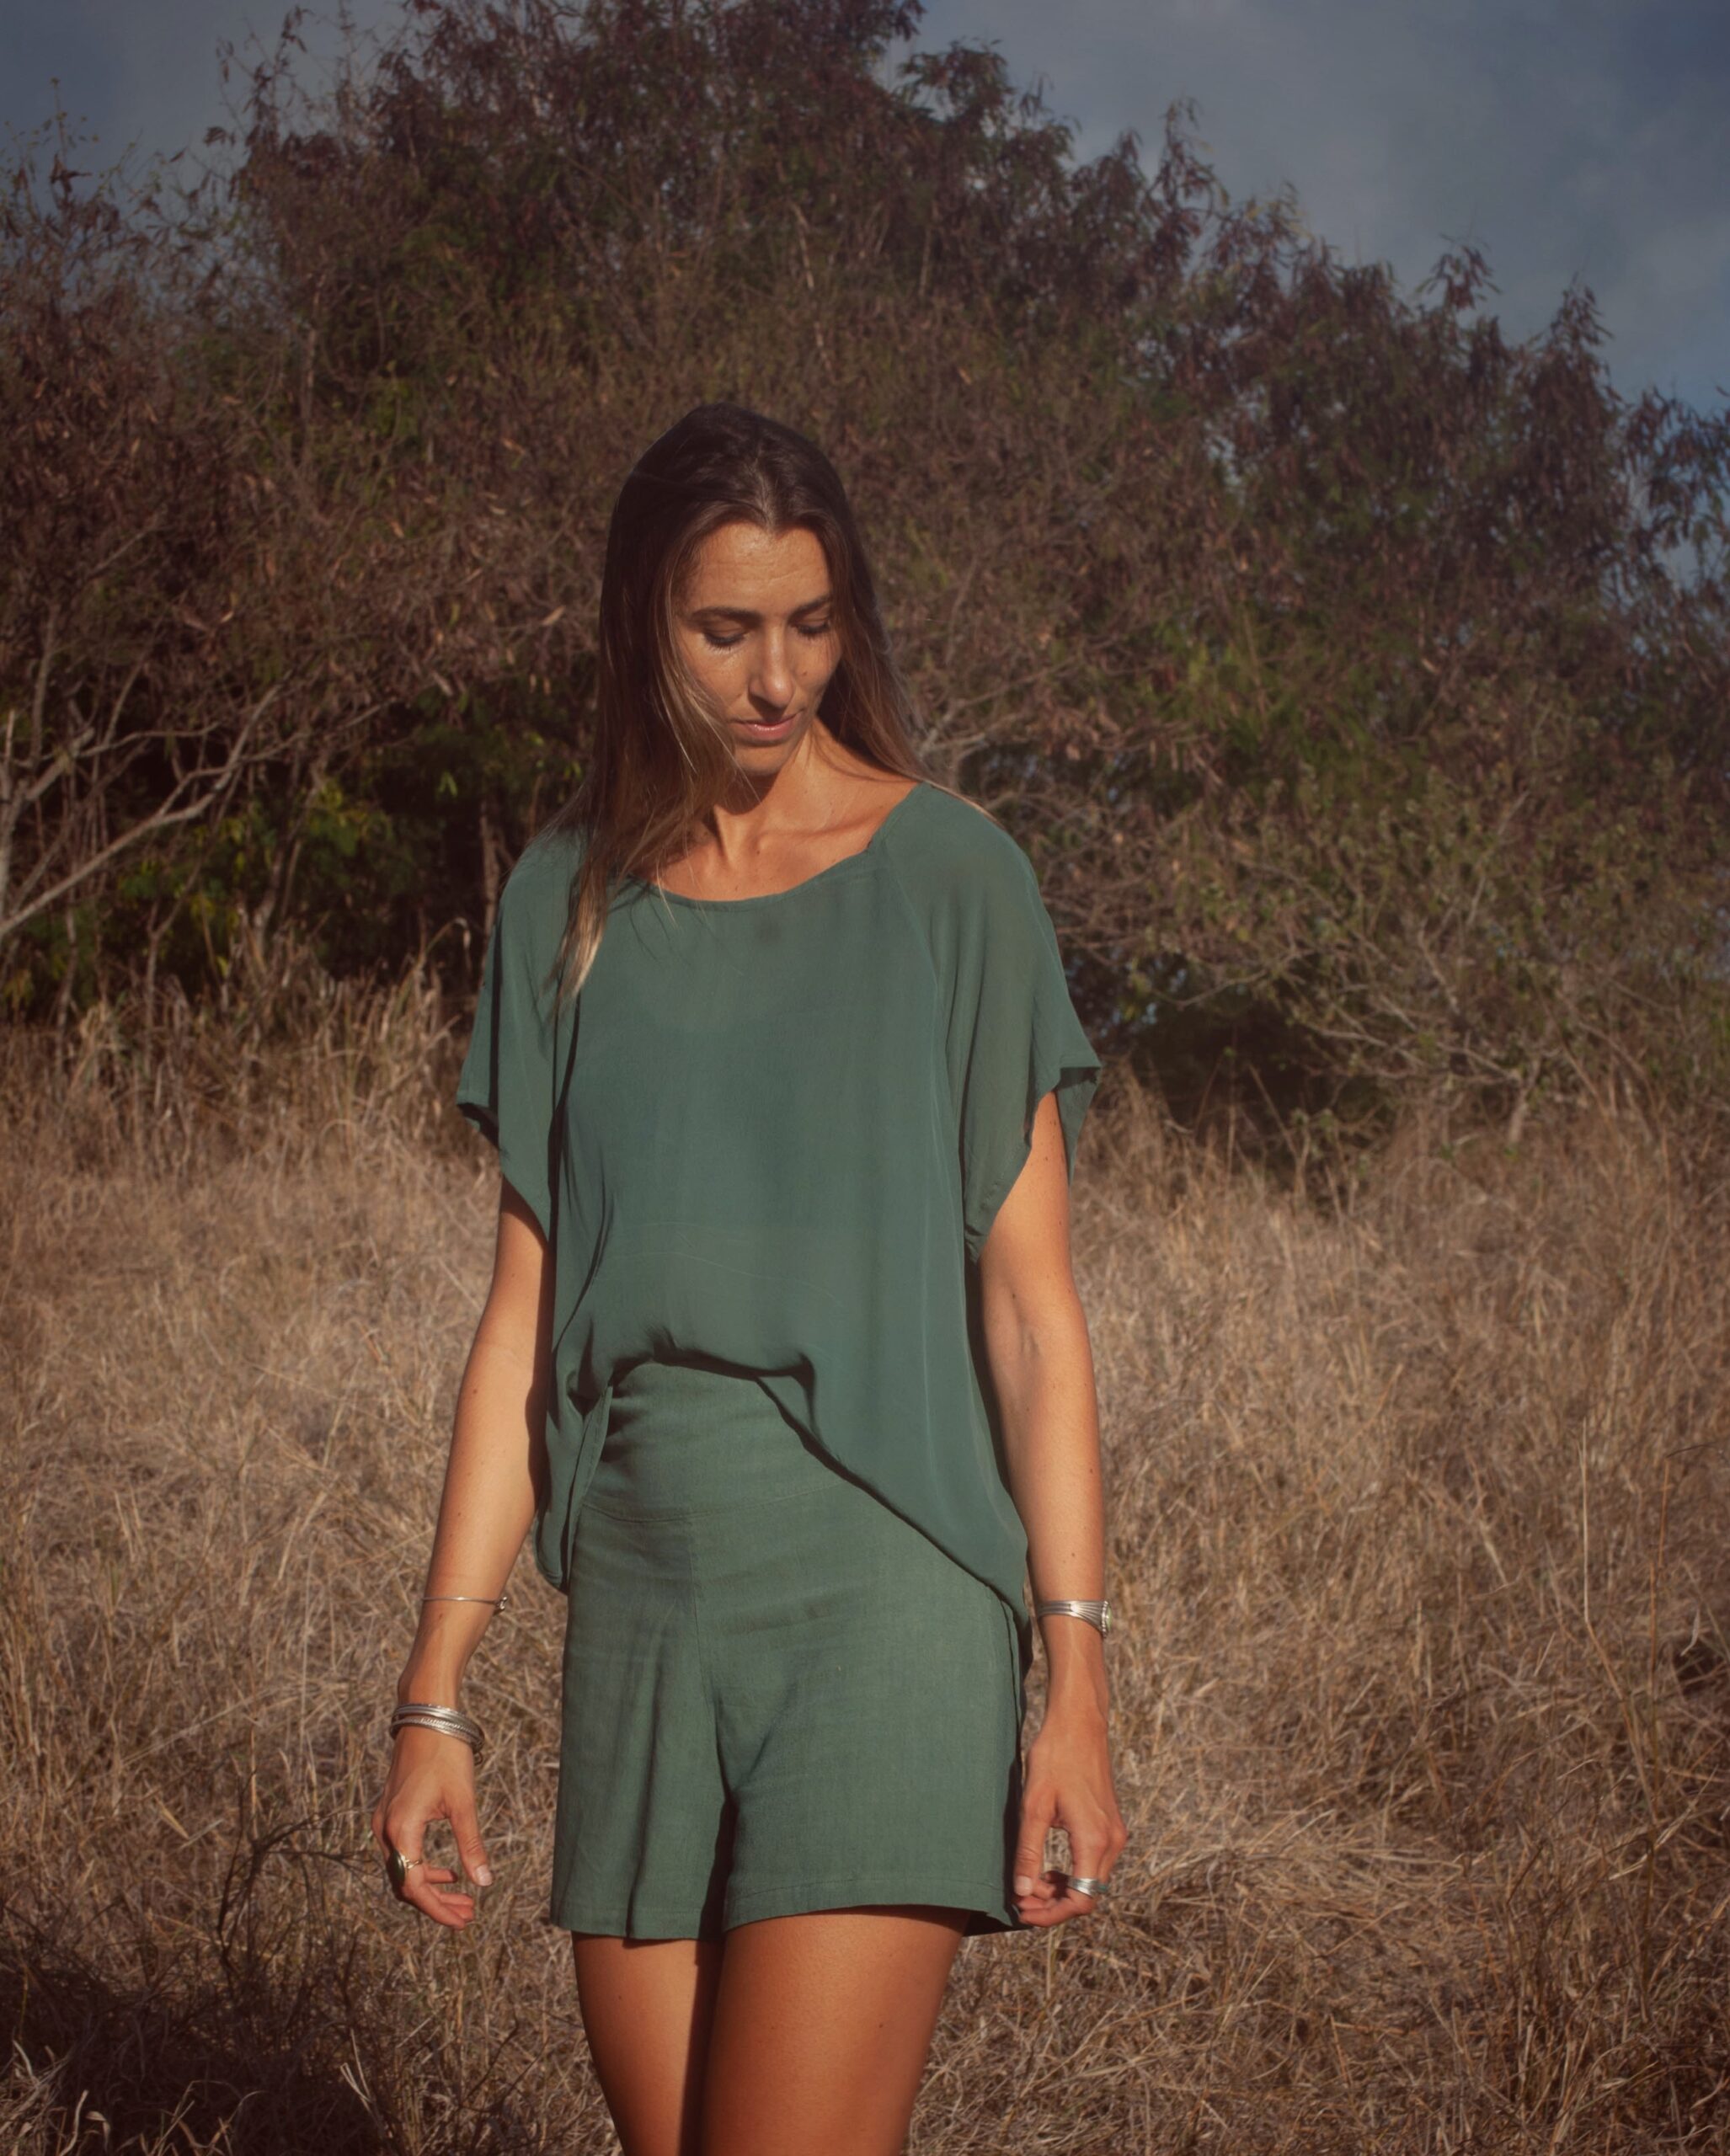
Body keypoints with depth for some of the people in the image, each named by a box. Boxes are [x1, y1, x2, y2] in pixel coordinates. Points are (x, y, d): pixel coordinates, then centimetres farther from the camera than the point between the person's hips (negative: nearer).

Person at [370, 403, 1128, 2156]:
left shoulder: (952, 878, 0)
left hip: (882, 1584, -4)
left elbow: (1031, 1302, -2)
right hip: (642, 1596, 4)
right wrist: (435, 1690, 6)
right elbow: (524, 1318, 10)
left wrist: (1078, 1667, -10)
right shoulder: (566, 899, 10)